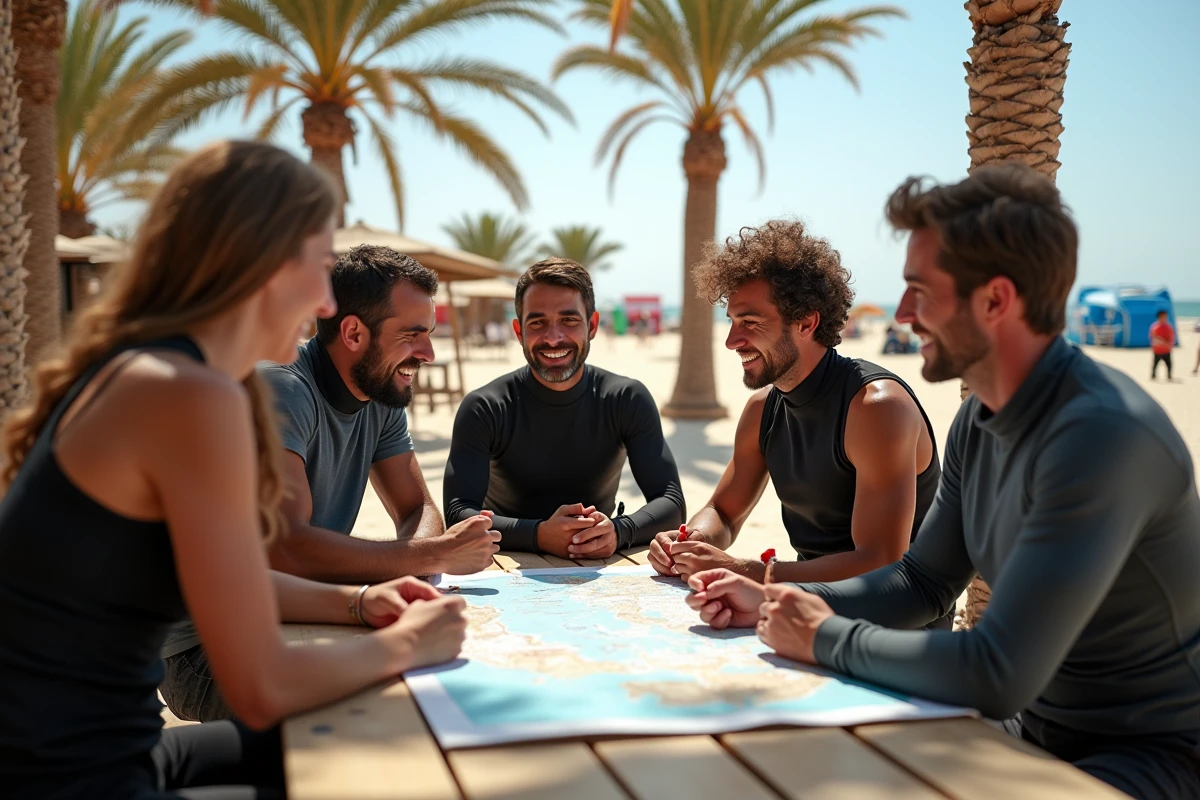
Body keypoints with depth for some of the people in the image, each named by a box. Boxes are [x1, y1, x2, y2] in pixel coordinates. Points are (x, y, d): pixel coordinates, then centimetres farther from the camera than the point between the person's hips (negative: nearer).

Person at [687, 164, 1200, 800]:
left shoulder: (1103, 433, -28)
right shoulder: (978, 420, 2)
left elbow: (997, 676, -31)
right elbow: (922, 582, 13)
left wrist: (827, 639, -18)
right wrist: (775, 603, -1)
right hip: (1034, 725, 8)